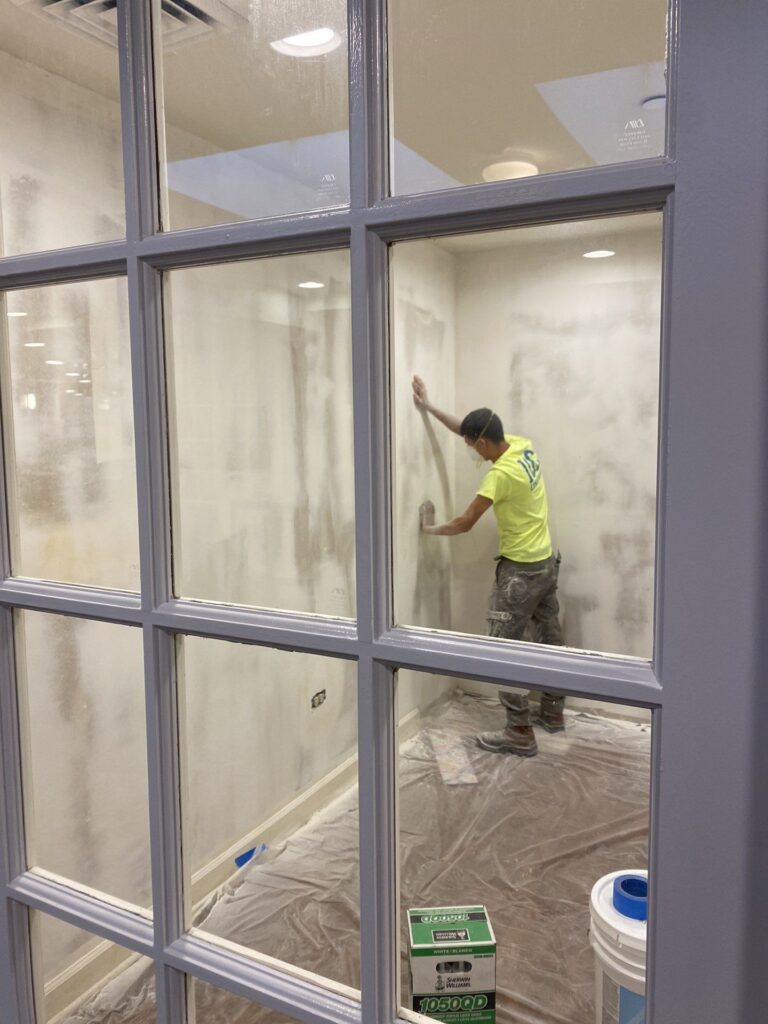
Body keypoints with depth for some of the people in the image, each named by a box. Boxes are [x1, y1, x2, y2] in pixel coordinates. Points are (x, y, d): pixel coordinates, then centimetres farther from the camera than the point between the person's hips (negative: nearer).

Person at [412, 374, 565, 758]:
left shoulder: (501, 474, -25)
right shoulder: (523, 445, 0)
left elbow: (464, 523, -18)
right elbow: (471, 427, 13)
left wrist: (431, 528, 0)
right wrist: (429, 407, 14)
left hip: (520, 570, -10)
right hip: (547, 562, 10)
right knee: (550, 639, 18)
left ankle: (520, 734, 2)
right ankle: (552, 712, 33)